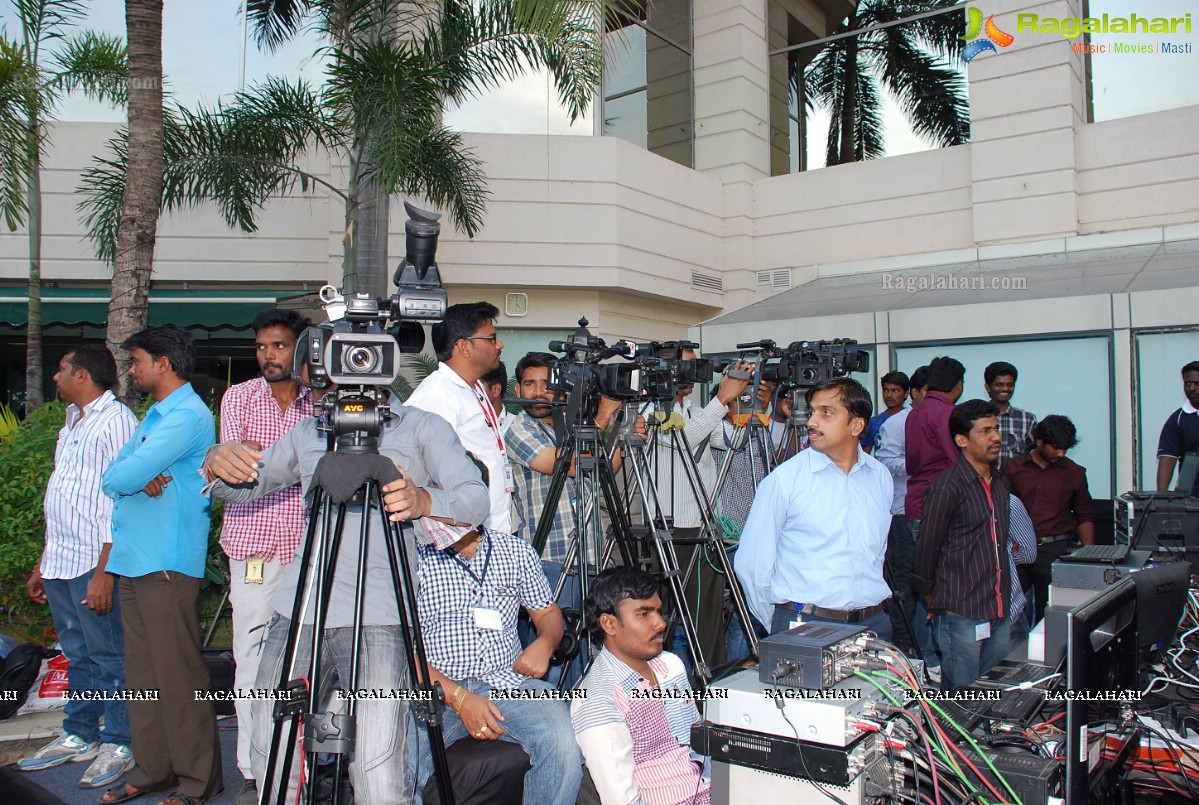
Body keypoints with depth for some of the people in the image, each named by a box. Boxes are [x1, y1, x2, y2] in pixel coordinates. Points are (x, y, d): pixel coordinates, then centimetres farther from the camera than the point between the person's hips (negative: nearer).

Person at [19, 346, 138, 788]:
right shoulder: (72, 423, 19)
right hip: (60, 562, 9)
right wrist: (43, 563, 21)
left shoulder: (115, 419, -11)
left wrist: (104, 572, -20)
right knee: (77, 655, 17)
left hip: (94, 564, -9)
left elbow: (120, 500, -17)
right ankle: (78, 736, 27)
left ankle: (119, 744, 10)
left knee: (107, 656, 0)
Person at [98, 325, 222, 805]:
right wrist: (138, 477, -8)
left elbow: (122, 478, -20)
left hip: (167, 566, -9)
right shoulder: (155, 415, 19)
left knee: (176, 674, -4)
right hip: (134, 562, 10)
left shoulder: (186, 417, -13)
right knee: (142, 672, 13)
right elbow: (112, 479, 11)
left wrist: (130, 475, 2)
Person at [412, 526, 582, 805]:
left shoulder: (517, 551, 10)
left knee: (564, 740, -27)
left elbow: (548, 612, 22)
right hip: (438, 689, -2)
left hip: (507, 681, 2)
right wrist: (459, 698, -15)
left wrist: (544, 644, -2)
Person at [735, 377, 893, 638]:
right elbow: (751, 563, -4)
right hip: (803, 625, -4)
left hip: (873, 625, 4)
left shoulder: (881, 477, 7)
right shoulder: (783, 480, -8)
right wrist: (774, 625, 2)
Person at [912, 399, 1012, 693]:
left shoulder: (1001, 484, 11)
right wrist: (932, 600, 2)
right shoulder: (948, 486, -15)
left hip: (999, 614, 7)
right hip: (961, 615, -7)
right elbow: (926, 547, -9)